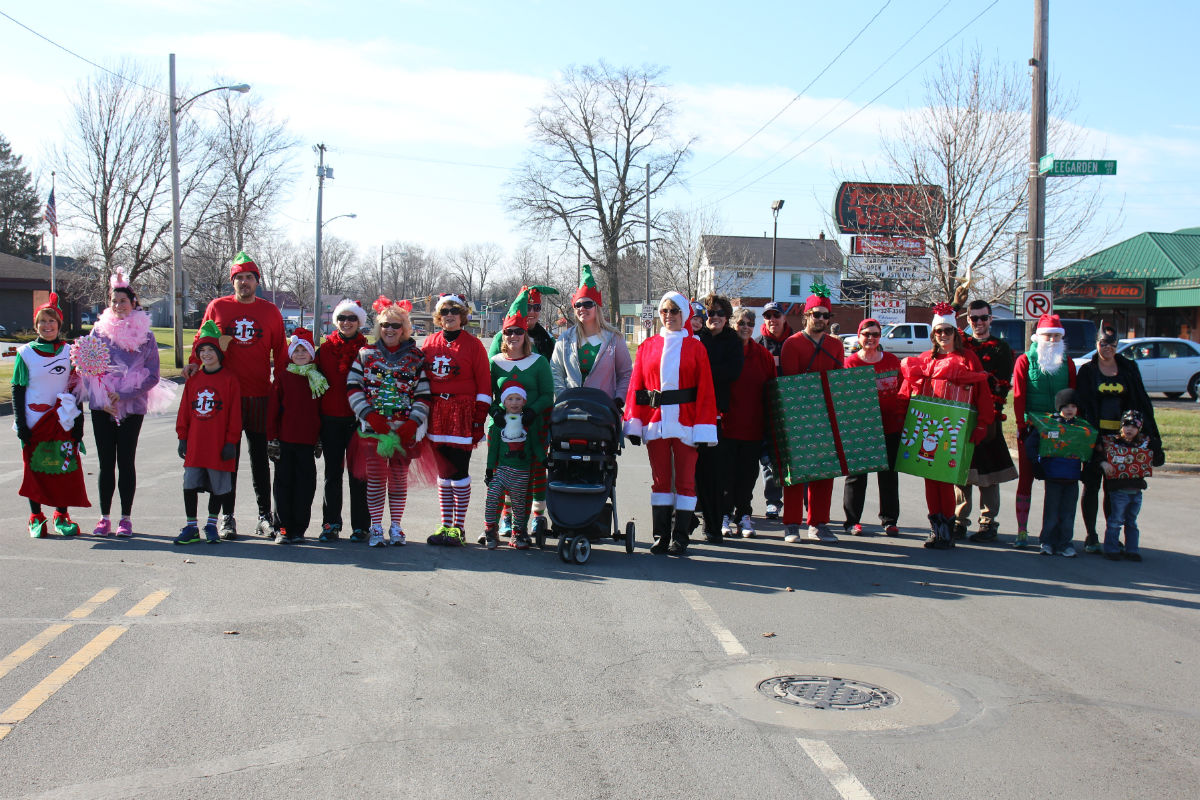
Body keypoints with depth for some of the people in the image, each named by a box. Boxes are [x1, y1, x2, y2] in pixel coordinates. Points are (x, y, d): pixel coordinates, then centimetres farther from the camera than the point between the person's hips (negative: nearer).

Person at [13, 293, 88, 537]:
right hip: (34, 421, -1)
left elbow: (76, 387, 8)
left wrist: (78, 421, 3)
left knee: (66, 467, 1)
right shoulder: (25, 353, 1)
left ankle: (61, 516, 13)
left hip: (63, 421, 1)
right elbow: (17, 390, 2)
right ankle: (36, 518, 13)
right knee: (34, 467, 3)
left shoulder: (69, 352, 5)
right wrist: (20, 423, -5)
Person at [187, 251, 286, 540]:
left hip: (259, 394, 0)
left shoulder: (270, 311, 6)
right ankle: (227, 516, 12)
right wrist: (194, 363, -7)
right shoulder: (217, 307, 5)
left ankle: (264, 516, 14)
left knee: (260, 457, 7)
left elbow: (280, 353, 8)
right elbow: (202, 340, 11)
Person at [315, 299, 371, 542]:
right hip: (331, 419, 2)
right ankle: (331, 524, 14)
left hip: (358, 418, -2)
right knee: (332, 472, 6)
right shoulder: (325, 348, 8)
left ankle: (360, 526, 9)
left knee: (358, 473, 2)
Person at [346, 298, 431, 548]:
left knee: (399, 478, 4)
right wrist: (371, 416, -10)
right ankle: (376, 528, 6)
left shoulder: (416, 358, 6)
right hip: (372, 428, 0)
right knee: (375, 477, -3)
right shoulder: (366, 354, 8)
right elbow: (352, 388, 2)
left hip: (405, 430, 0)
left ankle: (396, 527, 15)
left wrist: (411, 425, -9)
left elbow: (424, 395, 3)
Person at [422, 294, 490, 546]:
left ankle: (458, 527, 4)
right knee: (443, 472, 9)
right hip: (436, 414, 4)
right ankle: (445, 525, 15)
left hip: (462, 414, -4)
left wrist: (479, 420, -8)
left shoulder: (472, 344, -1)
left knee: (459, 472, -4)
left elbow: (483, 385, -3)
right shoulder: (430, 343, 11)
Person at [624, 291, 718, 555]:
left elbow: (705, 390, -2)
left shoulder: (695, 348, 3)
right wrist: (633, 424, -1)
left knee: (685, 479, 2)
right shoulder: (647, 346, 9)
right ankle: (661, 536, 12)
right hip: (655, 422, 2)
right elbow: (636, 386, 6)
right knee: (660, 479, 6)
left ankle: (680, 537, 9)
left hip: (685, 422, -2)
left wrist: (703, 430, -9)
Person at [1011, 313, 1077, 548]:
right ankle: (1022, 531, 5)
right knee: (1026, 478, 1)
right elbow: (1018, 396, -3)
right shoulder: (1025, 361, 1)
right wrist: (1022, 425, -10)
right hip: (1031, 429, -3)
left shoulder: (1067, 363, 10)